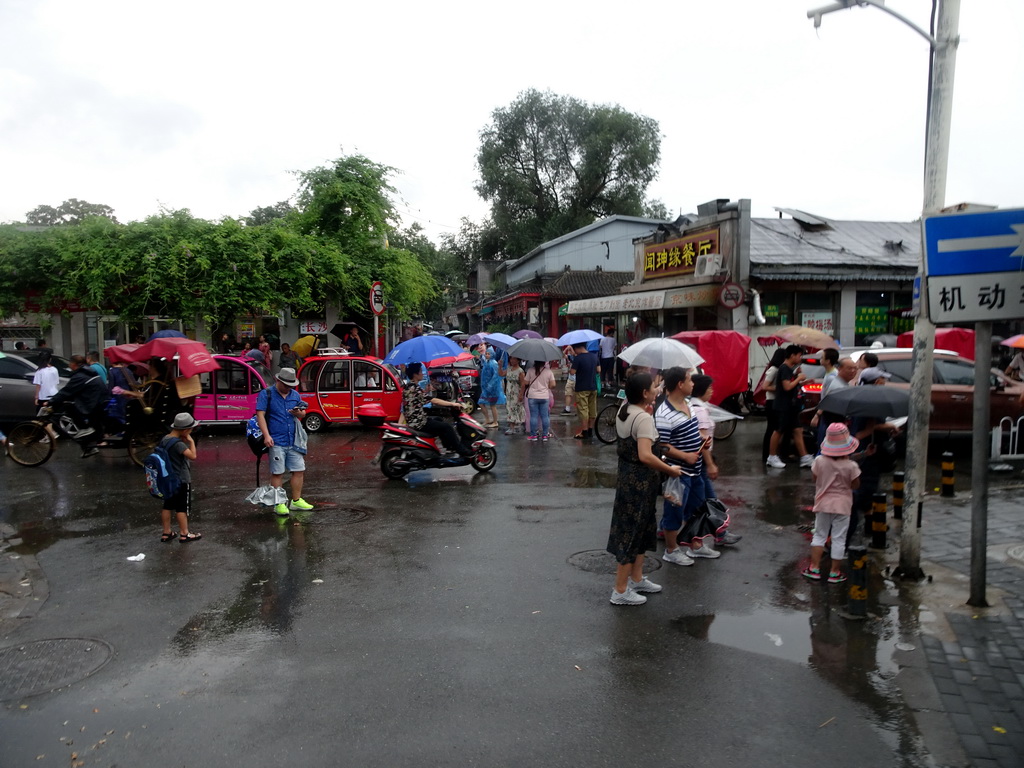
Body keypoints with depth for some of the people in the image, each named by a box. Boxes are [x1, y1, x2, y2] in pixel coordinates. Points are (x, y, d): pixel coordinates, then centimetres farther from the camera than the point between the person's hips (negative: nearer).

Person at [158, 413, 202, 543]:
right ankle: (184, 534, 13)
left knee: (166, 506, 14)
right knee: (182, 508, 3)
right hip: (181, 480, -8)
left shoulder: (164, 439, 3)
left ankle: (166, 533, 24)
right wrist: (191, 441, -19)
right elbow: (193, 456, -30)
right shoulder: (178, 443, -24)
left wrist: (185, 441, -1)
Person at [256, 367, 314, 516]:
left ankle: (296, 501, 20)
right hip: (276, 442, -5)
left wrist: (299, 413, -7)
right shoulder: (266, 394, -3)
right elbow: (260, 415, -10)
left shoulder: (295, 395, 14)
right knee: (277, 473, 1)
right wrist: (266, 435, -19)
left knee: (299, 470, 7)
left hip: (294, 441, 6)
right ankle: (279, 504, 10)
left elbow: (303, 413, 20)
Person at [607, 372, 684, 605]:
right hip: (640, 482, -9)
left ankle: (636, 579, 35)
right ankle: (620, 591, 10)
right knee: (631, 533, 0)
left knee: (642, 529, 22)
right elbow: (645, 455, -31)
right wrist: (670, 469, -18)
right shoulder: (644, 418, -22)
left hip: (627, 476, 9)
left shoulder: (624, 410, 4)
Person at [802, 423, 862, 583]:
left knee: (819, 535, 15)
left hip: (823, 503, 2)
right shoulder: (851, 466, -16)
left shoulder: (819, 461, -13)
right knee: (839, 539, 8)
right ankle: (834, 573, 15)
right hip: (842, 505, -2)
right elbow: (855, 485, -4)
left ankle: (814, 568, 16)